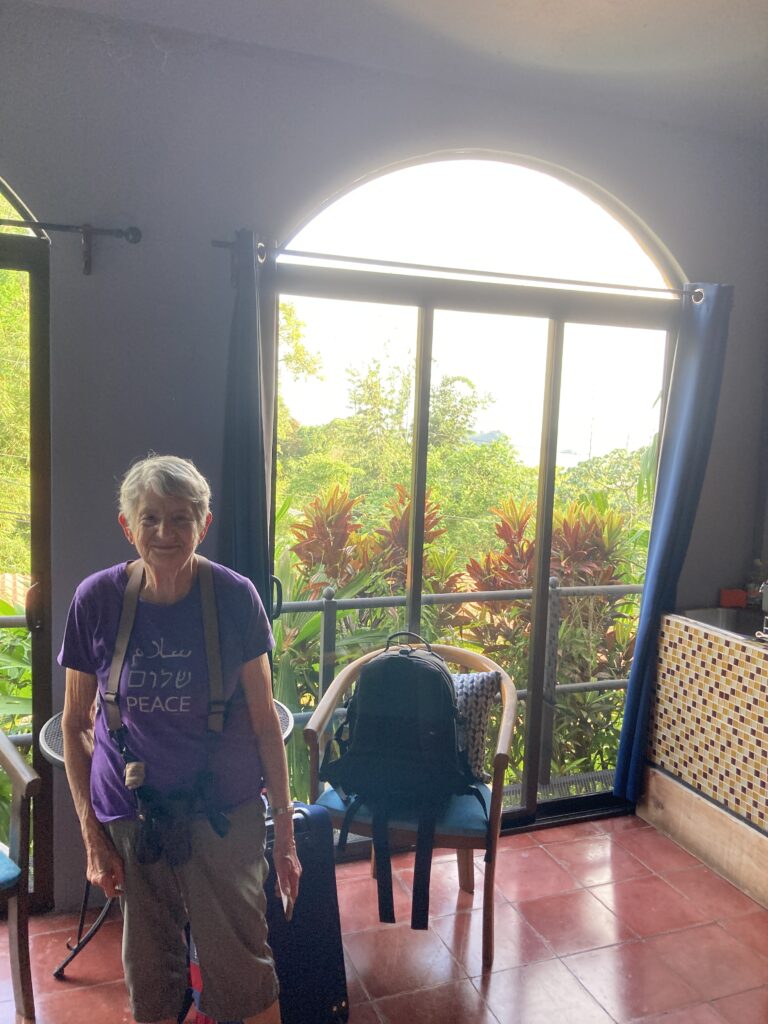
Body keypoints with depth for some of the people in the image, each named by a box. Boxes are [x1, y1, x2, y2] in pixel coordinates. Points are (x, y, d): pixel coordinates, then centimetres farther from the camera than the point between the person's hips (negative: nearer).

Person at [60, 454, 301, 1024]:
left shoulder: (235, 597, -13)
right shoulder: (97, 599, -10)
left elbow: (263, 720, -6)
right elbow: (75, 725, 0)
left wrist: (286, 832, -4)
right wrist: (93, 837, -1)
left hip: (224, 813, -1)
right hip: (130, 813, 2)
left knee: (241, 967, 10)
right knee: (149, 968, 18)